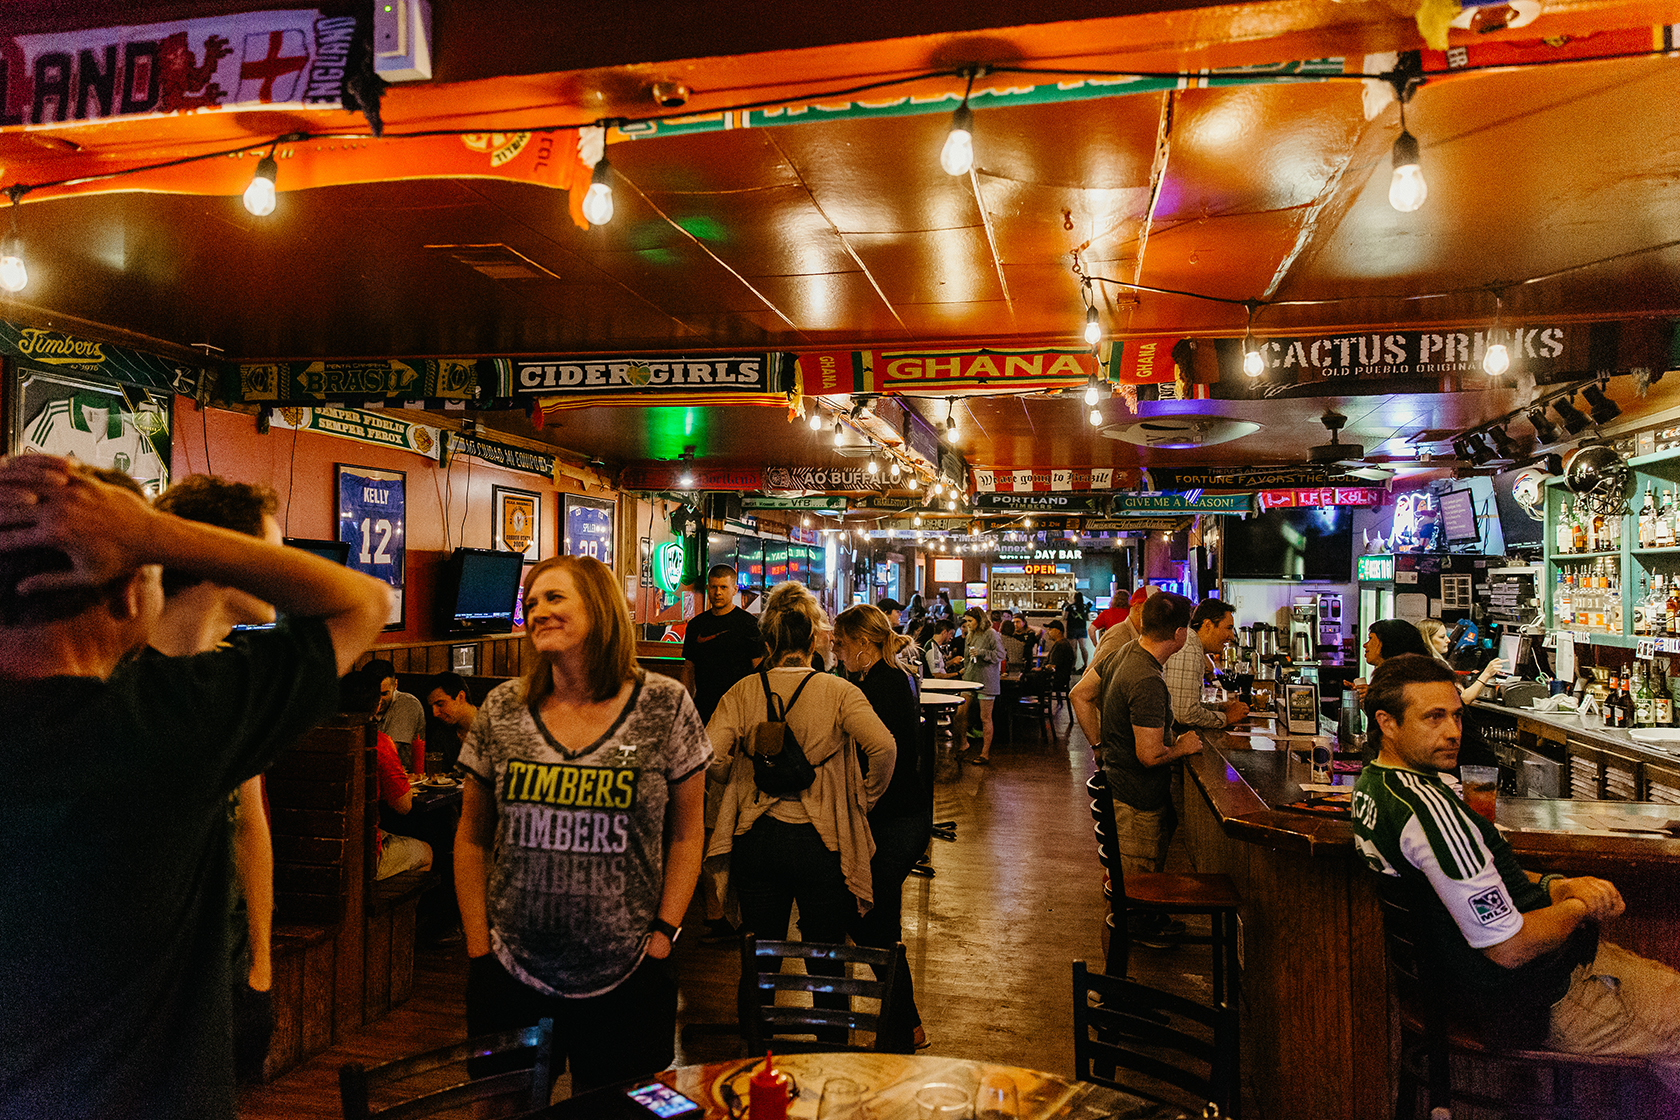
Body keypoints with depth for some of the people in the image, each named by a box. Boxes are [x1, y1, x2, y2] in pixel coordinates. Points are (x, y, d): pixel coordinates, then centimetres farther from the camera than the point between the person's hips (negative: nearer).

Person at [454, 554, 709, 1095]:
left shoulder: (665, 706, -6)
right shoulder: (501, 710, 0)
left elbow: (686, 834, 0)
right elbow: (472, 837, 7)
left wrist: (663, 935, -6)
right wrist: (478, 947, 3)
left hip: (624, 982, -2)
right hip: (511, 977, 2)